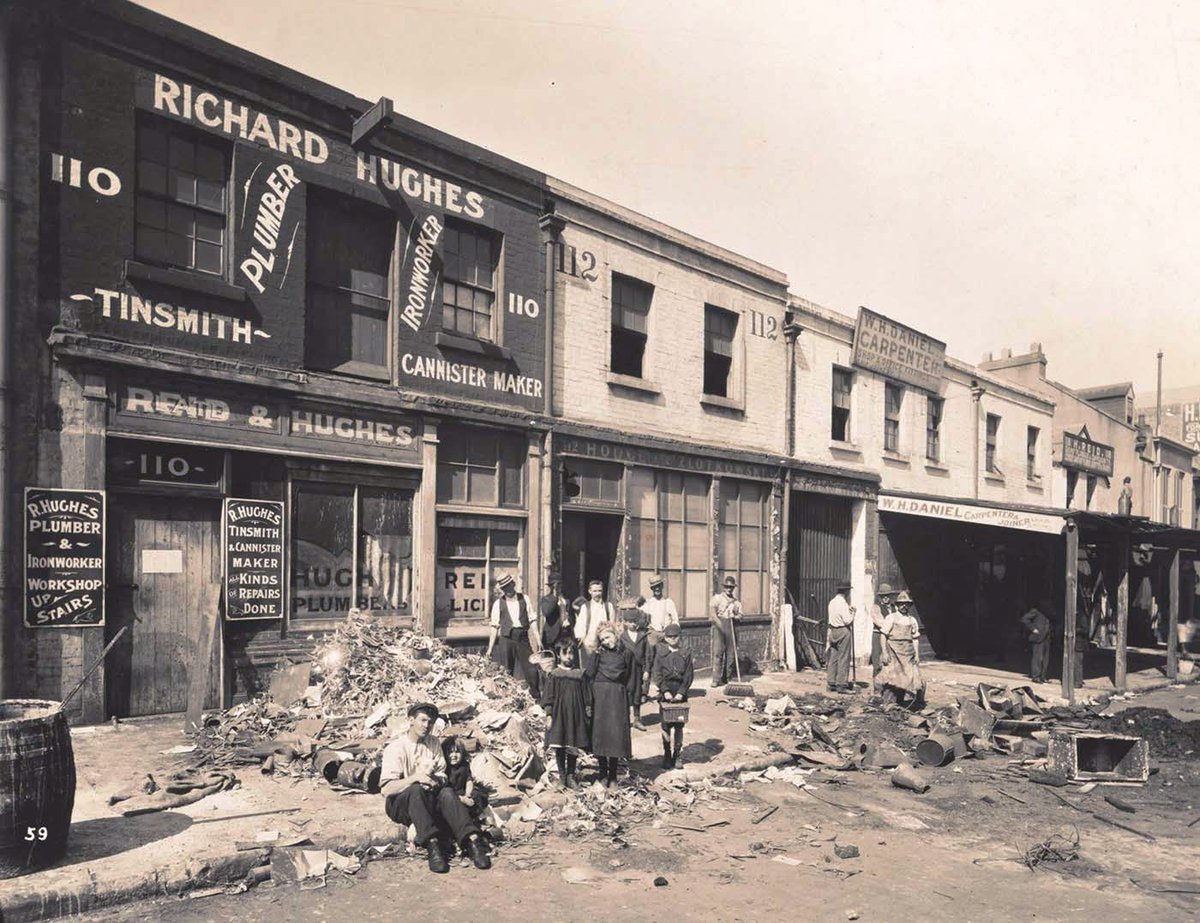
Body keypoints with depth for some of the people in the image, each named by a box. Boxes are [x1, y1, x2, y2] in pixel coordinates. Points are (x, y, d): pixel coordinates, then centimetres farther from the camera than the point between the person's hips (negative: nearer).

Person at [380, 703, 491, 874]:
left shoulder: (433, 743, 10)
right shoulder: (395, 748, -6)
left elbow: (442, 777, 5)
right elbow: (386, 789, -15)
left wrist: (434, 780, -19)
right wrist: (415, 778, -27)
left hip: (428, 800, 4)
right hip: (400, 805, -4)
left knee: (447, 792, -28)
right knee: (416, 790, -36)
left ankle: (472, 841, -43)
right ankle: (432, 845, -47)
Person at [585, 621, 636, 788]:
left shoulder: (626, 654, 5)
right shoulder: (599, 653, 4)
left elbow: (630, 680, 8)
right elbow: (589, 675, -5)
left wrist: (627, 697, -2)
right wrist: (596, 656, -12)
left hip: (618, 697, 0)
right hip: (600, 696, 0)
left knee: (617, 733, -1)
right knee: (600, 732, 0)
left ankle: (613, 774, 10)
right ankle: (603, 774, 11)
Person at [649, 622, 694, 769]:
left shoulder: (685, 655, 6)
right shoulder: (660, 654, 4)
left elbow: (689, 675, 1)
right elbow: (658, 674, -2)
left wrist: (681, 692, -10)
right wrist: (665, 691, -13)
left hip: (680, 693, 1)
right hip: (665, 692, -1)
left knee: (679, 725, 2)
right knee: (666, 725, -1)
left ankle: (676, 756, 11)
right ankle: (667, 756, 8)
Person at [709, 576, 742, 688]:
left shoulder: (736, 601, 17)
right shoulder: (716, 598, 3)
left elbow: (739, 615, 18)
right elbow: (712, 613, -9)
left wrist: (736, 617, -6)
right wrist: (720, 624, -22)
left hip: (731, 627, 5)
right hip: (718, 626, -5)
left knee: (730, 653, 5)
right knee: (718, 652, -11)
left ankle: (727, 678, 15)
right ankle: (716, 680, -10)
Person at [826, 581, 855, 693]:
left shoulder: (832, 602, 10)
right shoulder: (843, 603, -16)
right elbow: (847, 620, -18)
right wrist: (852, 614, 0)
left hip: (833, 630, 8)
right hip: (843, 631, -8)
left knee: (833, 658, 11)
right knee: (844, 658, -1)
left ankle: (831, 683, 15)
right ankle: (841, 685, 1)